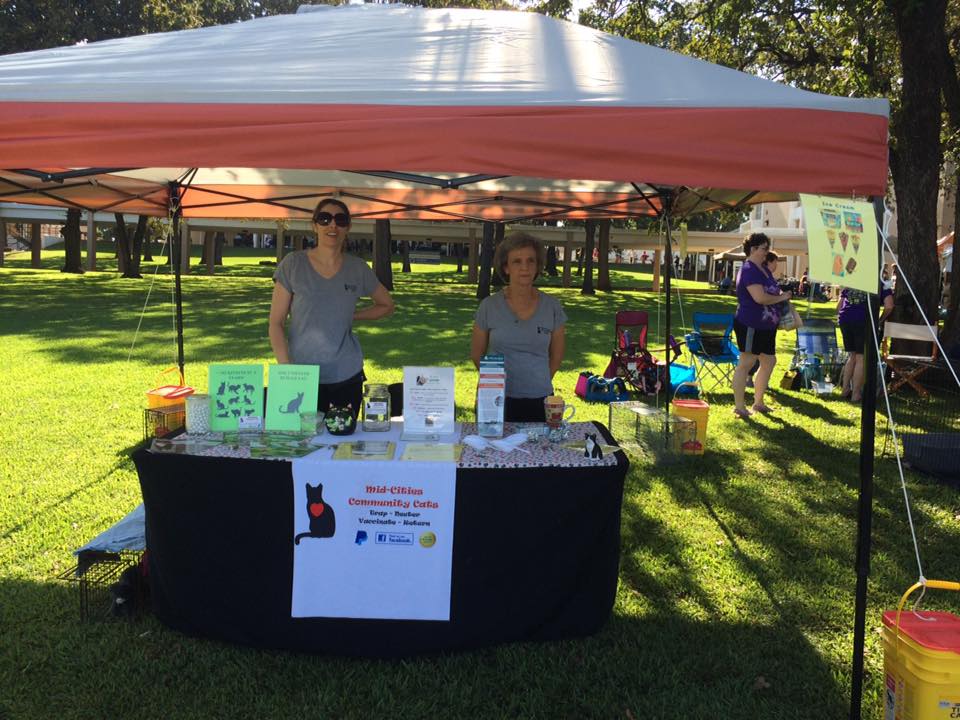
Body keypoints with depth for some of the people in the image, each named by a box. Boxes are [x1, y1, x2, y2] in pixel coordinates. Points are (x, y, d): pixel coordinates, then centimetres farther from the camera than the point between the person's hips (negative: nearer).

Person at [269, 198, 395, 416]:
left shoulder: (357, 268, 3)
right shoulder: (293, 264, -3)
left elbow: (386, 305, 18)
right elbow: (276, 323, -3)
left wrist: (351, 316, 3)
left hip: (347, 376, 2)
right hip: (302, 375, -2)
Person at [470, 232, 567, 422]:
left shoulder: (552, 307, 0)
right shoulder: (489, 306, -3)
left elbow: (556, 356, 11)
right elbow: (477, 354, 8)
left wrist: (538, 383, 11)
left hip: (538, 401, 1)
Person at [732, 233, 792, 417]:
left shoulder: (763, 269, 15)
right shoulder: (749, 270, -16)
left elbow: (771, 292, 28)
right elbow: (760, 297, -26)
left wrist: (782, 294, 6)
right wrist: (781, 297, -12)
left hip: (766, 326, 10)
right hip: (750, 325, -10)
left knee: (769, 361, 14)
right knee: (746, 363, -5)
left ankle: (758, 402, 26)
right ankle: (739, 407, 2)